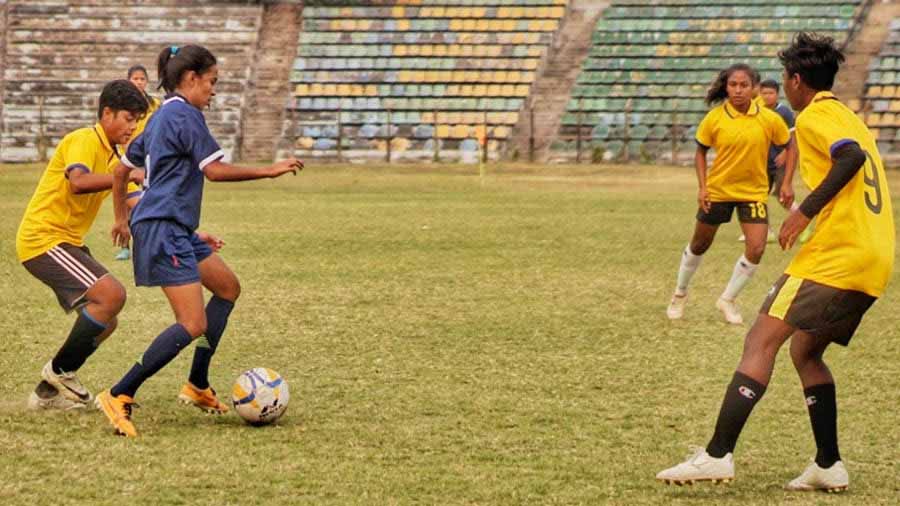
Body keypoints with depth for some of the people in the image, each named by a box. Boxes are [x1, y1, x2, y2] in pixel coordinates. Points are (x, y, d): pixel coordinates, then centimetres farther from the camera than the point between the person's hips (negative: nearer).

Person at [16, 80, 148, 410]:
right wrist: (129, 174, -34)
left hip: (68, 243, 10)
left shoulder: (113, 158, 16)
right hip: (42, 238, -10)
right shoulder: (84, 141, -12)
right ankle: (60, 371, -8)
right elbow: (78, 183, -33)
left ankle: (47, 393, 18)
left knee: (104, 321, 10)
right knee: (111, 294, -23)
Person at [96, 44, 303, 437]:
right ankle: (119, 397, -19)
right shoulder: (185, 115, -11)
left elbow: (122, 169, 26)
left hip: (175, 230, 11)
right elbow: (215, 170, -18)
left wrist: (121, 218, 35)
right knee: (193, 325, -17)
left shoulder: (159, 118, 19)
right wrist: (269, 171, -12)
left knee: (228, 288, 21)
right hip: (164, 229, -11)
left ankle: (198, 386, 20)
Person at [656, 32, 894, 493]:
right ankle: (828, 466, 14)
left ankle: (718, 455, -23)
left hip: (836, 254, -9)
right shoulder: (850, 119, 25)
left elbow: (852, 156, -20)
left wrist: (806, 210, -21)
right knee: (805, 351, 21)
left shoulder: (814, 116, -3)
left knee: (762, 340, -12)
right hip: (875, 261, 9)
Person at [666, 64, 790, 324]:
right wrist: (702, 186, -10)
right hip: (717, 190, 0)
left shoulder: (769, 119, -14)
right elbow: (701, 151, 0)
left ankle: (727, 300, 9)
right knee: (699, 245, 14)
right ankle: (680, 293, 38)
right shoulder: (714, 118, -14)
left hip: (753, 192, 0)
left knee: (756, 249, -13)